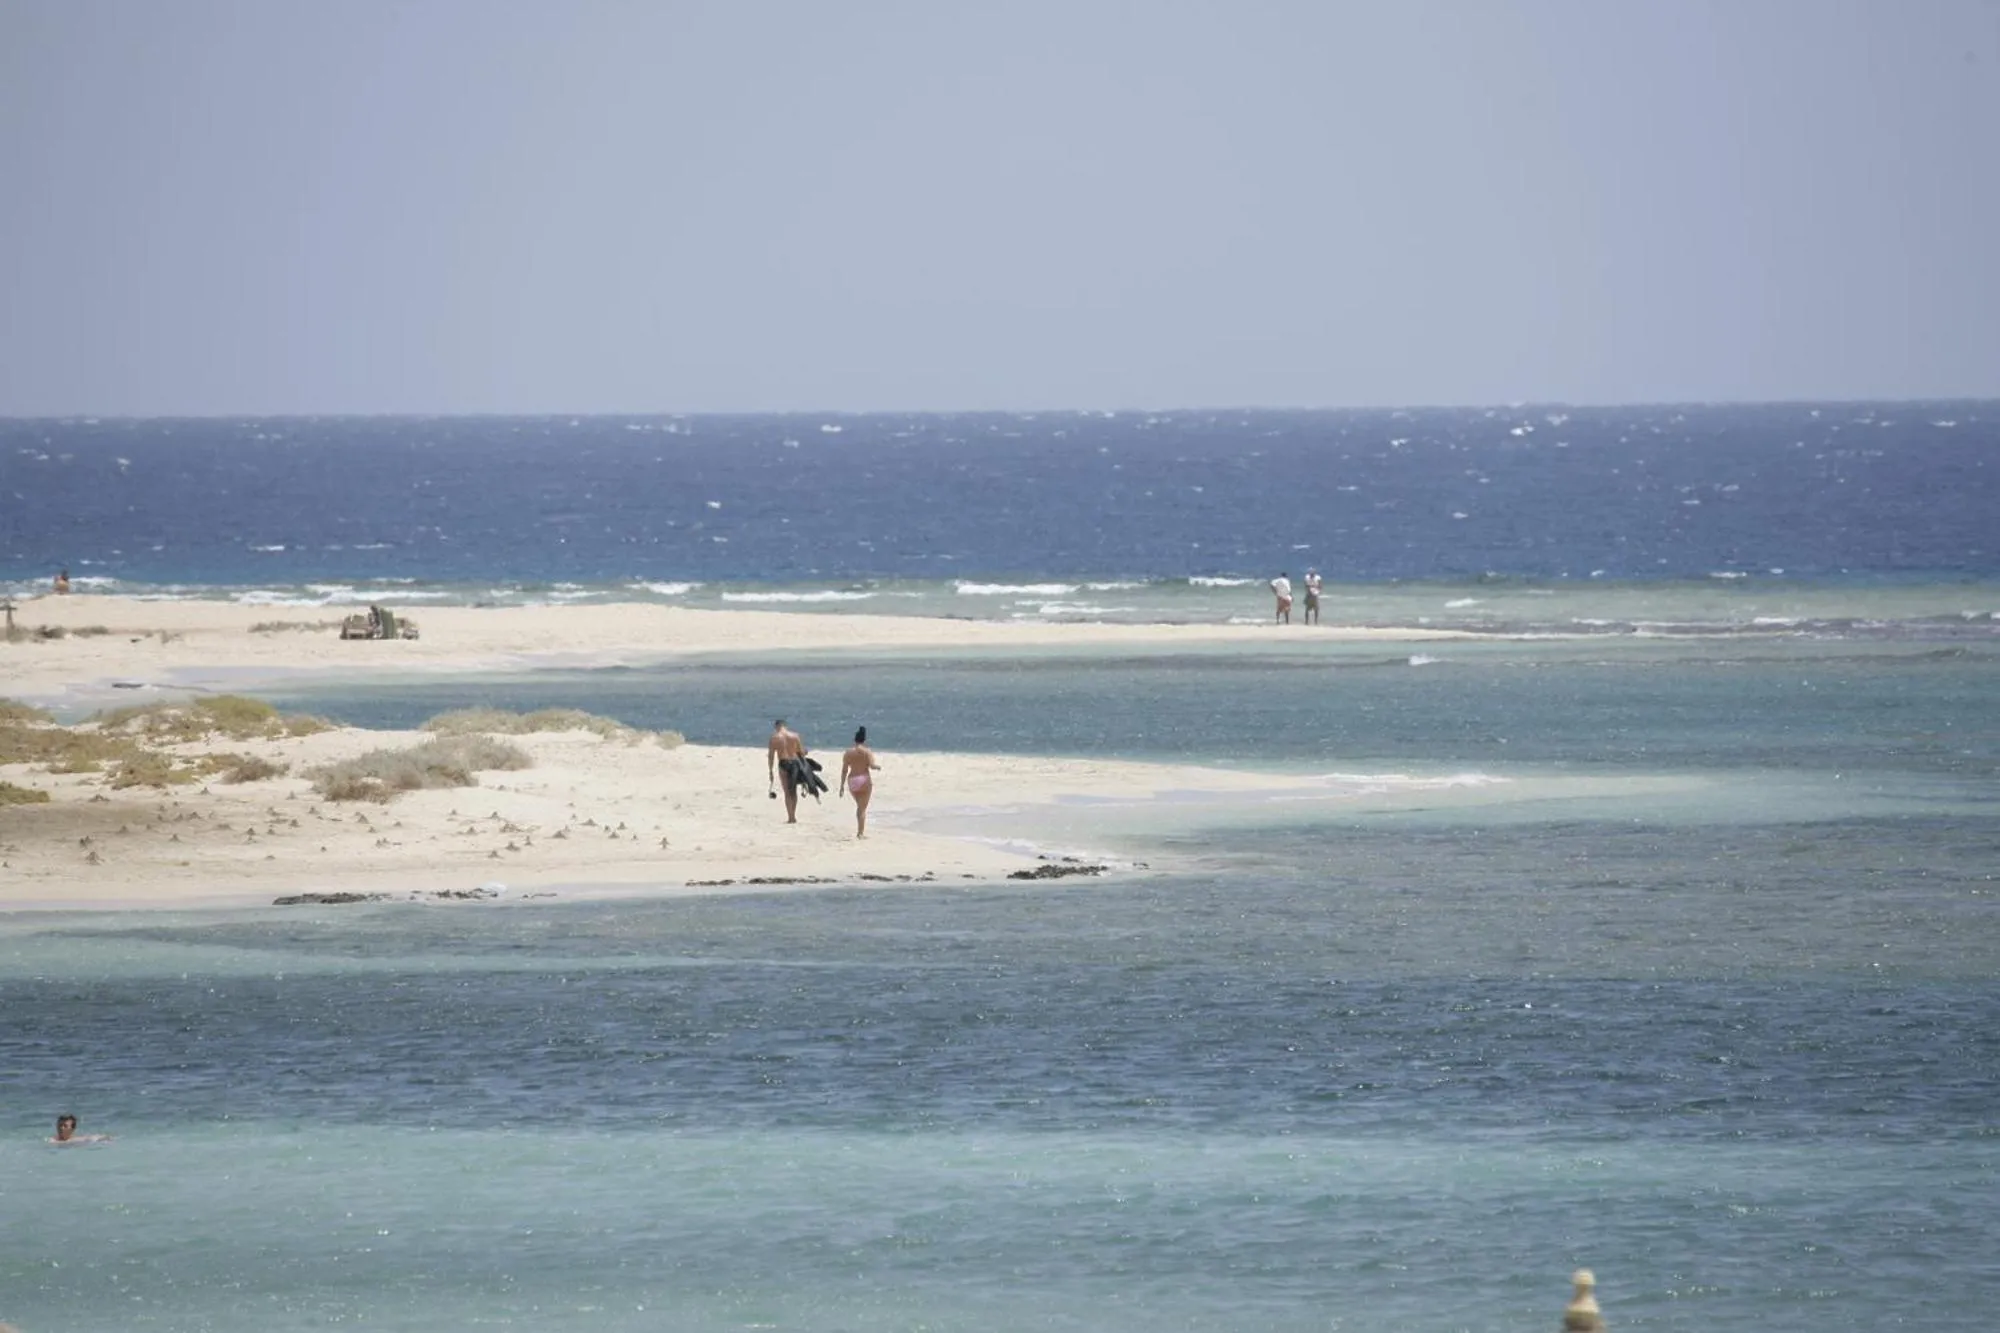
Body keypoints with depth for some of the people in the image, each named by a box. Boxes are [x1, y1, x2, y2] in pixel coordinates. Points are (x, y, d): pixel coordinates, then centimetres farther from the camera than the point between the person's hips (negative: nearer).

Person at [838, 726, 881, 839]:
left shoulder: (848, 753, 4)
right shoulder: (867, 752, -6)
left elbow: (844, 770, 2)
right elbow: (872, 765, -17)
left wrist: (842, 786, 5)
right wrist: (878, 766, 6)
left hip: (852, 782, 3)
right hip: (864, 780, -3)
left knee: (859, 806, 21)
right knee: (863, 808, 0)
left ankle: (860, 830, 21)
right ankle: (861, 832, -7)